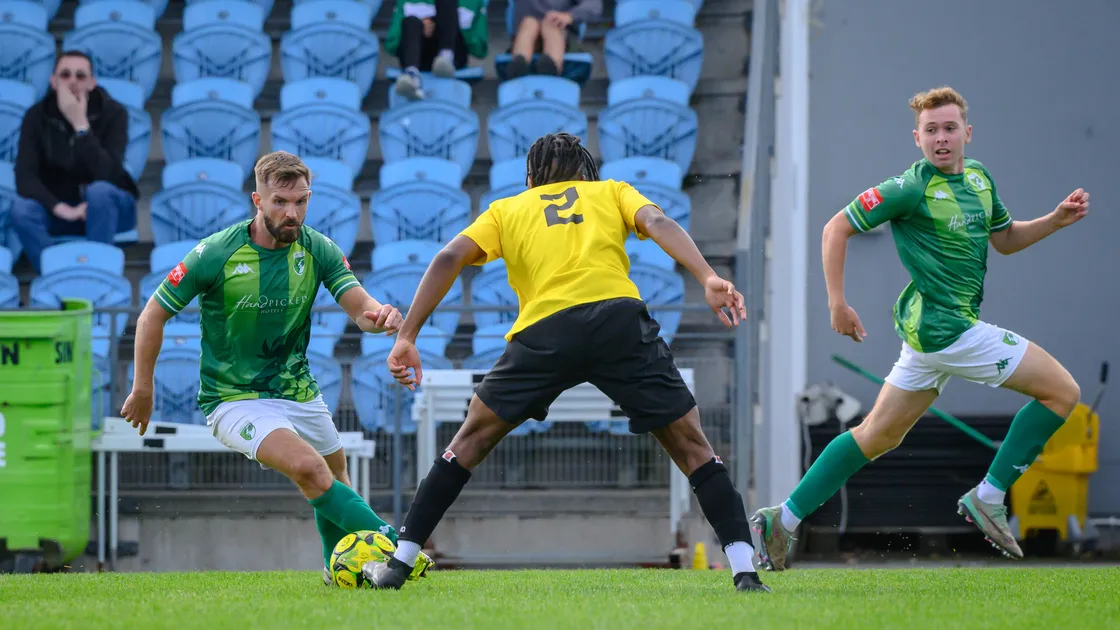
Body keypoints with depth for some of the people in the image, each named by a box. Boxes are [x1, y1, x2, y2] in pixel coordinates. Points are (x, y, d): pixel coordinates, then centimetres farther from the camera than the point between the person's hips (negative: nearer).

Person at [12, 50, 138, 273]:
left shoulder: (113, 113, -16)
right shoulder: (37, 116, -10)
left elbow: (107, 175, -29)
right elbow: (25, 177, -19)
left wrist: (81, 124, -34)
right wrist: (60, 208, -34)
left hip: (109, 207, -2)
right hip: (58, 207, 2)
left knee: (98, 190, -37)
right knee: (22, 210, -30)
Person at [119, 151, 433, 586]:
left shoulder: (318, 250, -7)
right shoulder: (217, 253, -18)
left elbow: (360, 308, -18)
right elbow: (154, 314, -8)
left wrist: (379, 315, -43)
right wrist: (142, 391, -8)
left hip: (297, 388, 5)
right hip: (235, 399, -5)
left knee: (335, 482, 19)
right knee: (308, 468, -27)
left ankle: (339, 568, 47)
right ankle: (396, 546, -25)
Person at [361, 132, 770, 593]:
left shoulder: (507, 209, 29)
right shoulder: (611, 192, 28)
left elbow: (449, 259, 15)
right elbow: (656, 222, 7)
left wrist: (407, 337, 11)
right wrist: (708, 279, -6)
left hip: (544, 332, 1)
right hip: (620, 317, 0)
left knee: (473, 439, 19)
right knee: (692, 446, 11)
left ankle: (399, 564, 17)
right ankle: (744, 569, -1)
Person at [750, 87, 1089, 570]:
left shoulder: (978, 178, 12)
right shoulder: (912, 188, -13)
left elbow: (1005, 240, 25)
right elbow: (837, 229, -7)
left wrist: (1057, 220, 9)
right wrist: (837, 304, -11)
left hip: (929, 330, 9)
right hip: (946, 327, -9)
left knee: (879, 435, 14)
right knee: (1063, 391, -5)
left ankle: (783, 519, 15)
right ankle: (988, 499, 0)